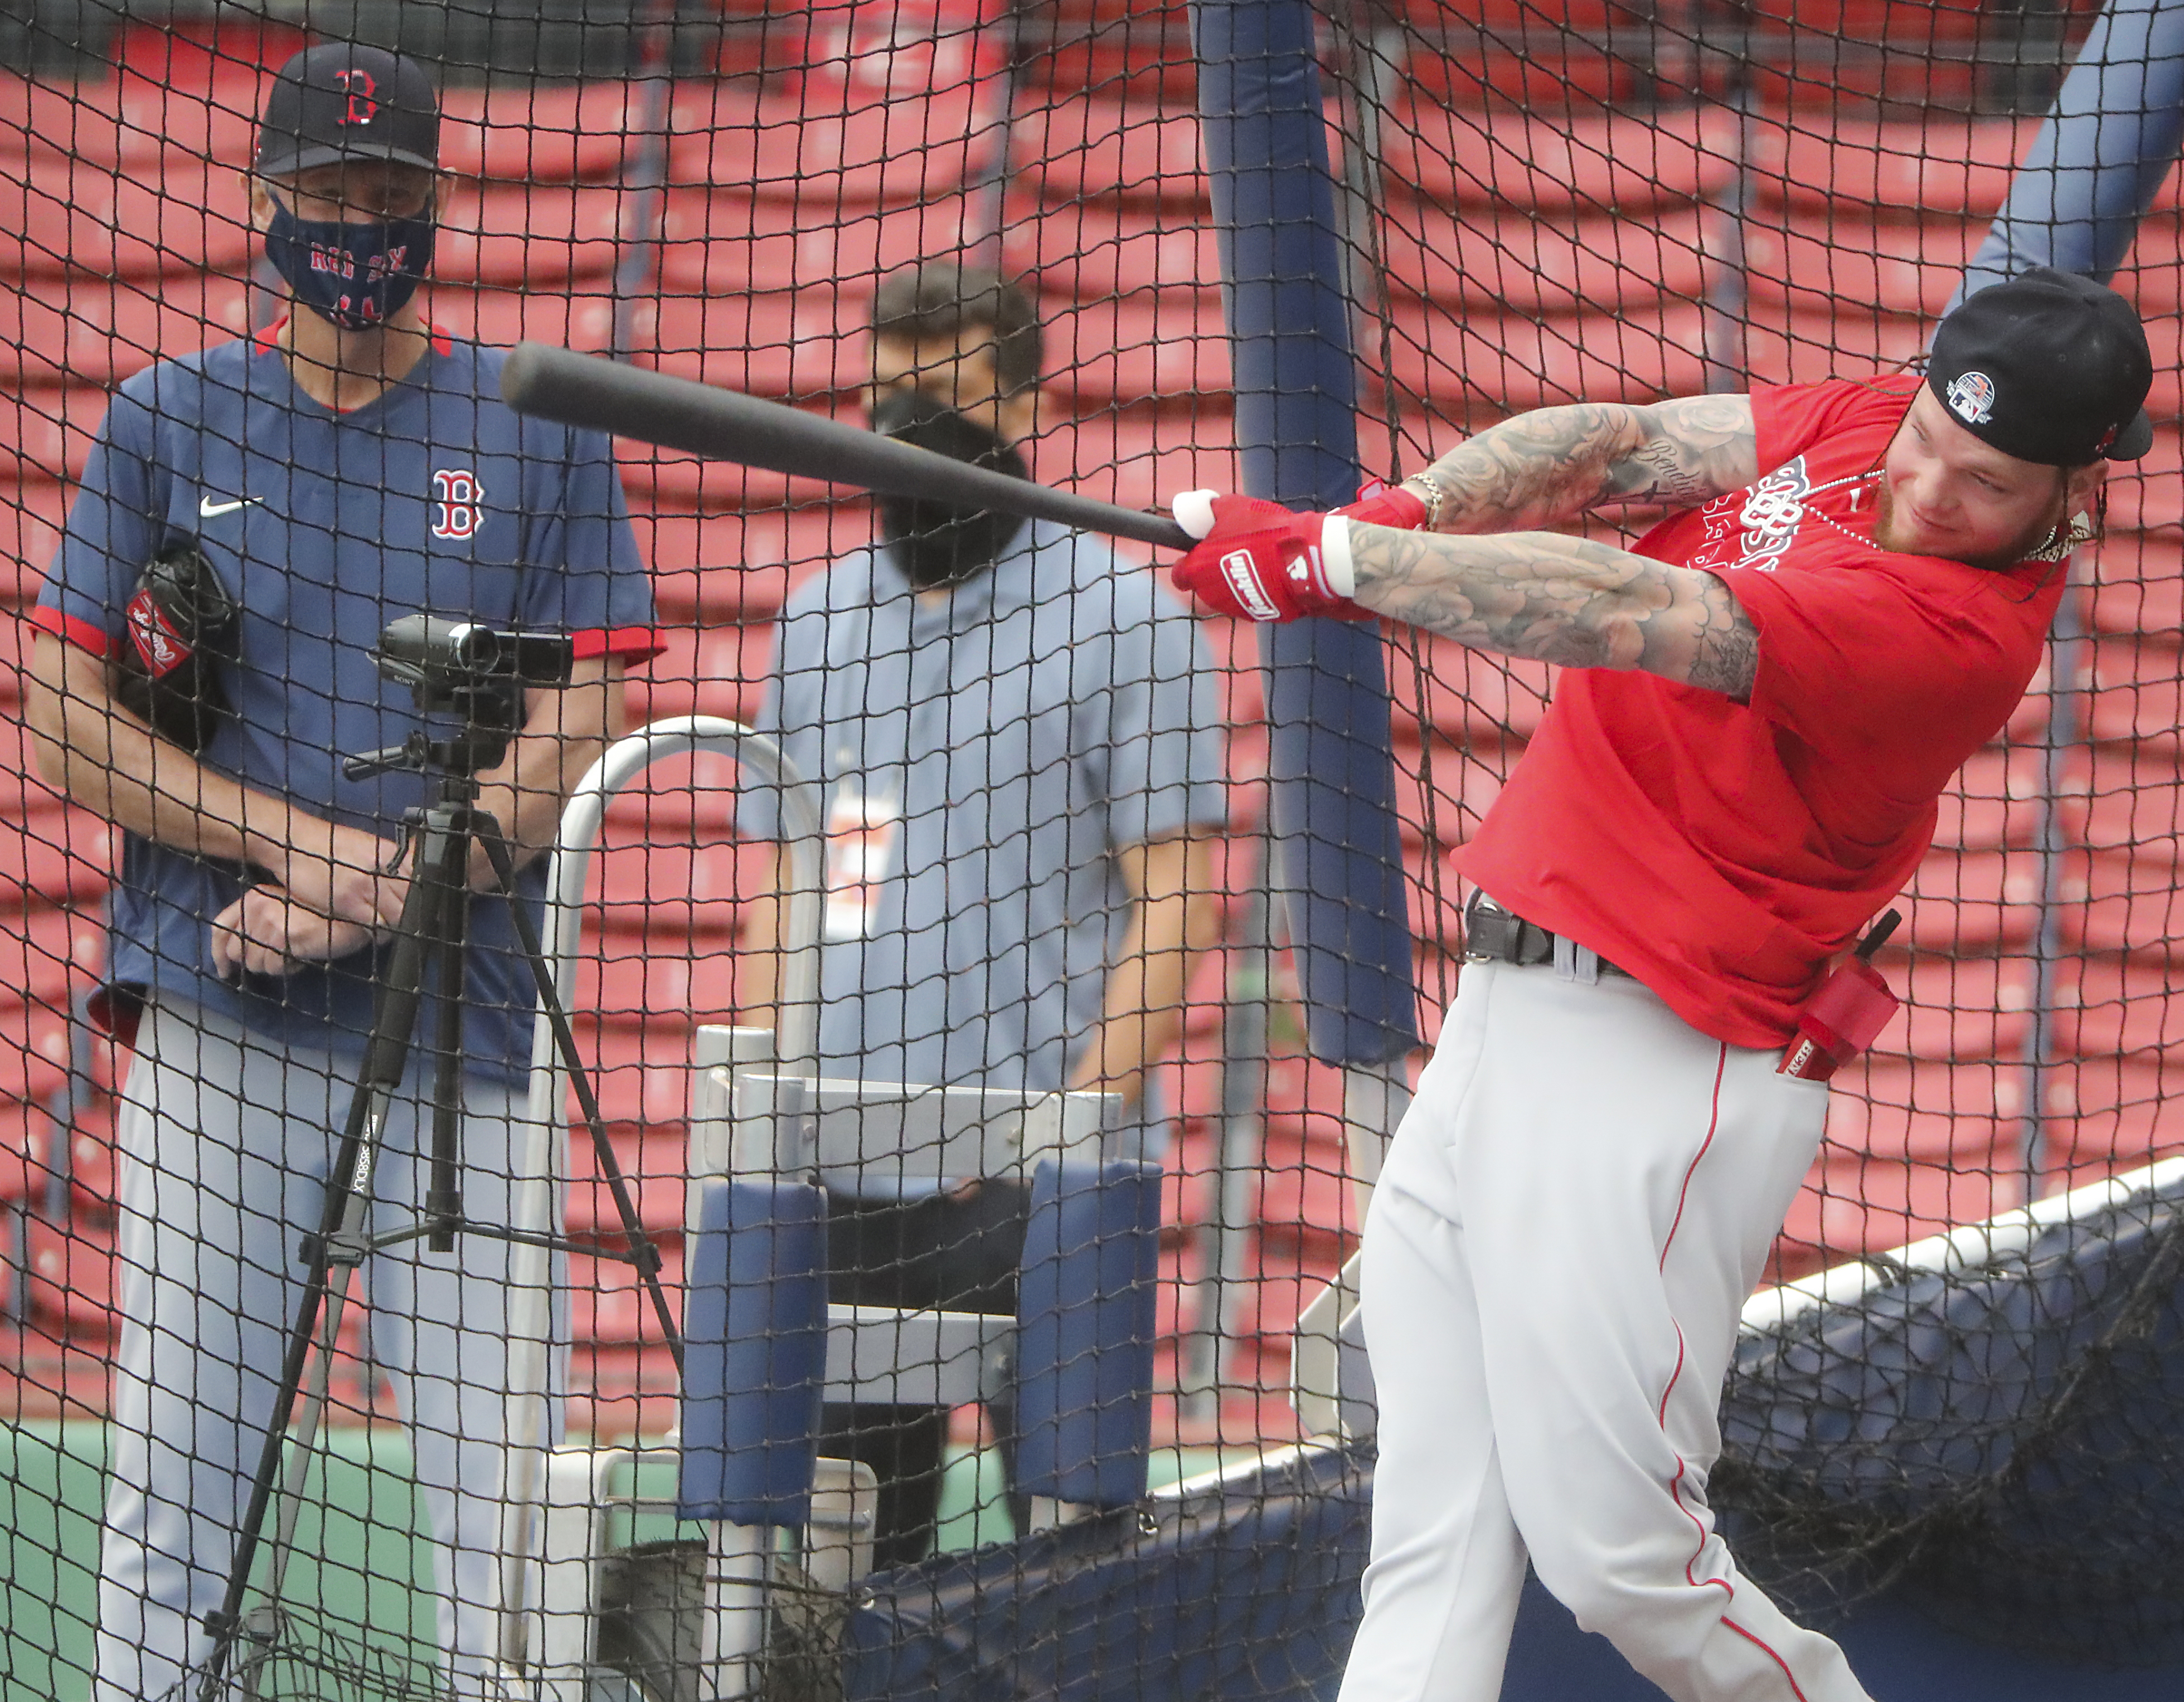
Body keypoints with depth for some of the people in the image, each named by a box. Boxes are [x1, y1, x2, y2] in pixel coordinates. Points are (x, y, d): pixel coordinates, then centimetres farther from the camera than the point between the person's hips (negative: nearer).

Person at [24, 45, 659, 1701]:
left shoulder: (541, 431, 10)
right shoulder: (167, 421, 11)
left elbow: (581, 726, 1)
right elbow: (62, 717, 5)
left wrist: (373, 897, -11)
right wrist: (301, 841, -9)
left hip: (464, 1022, 0)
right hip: (215, 1022, 0)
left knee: (495, 1469, -5)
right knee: (177, 1464, -4)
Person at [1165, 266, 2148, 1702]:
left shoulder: (1961, 634, -21)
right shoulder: (1864, 423, 6)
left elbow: (1634, 617, -26)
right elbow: (1609, 452, 0)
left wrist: (1327, 560, -25)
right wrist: (1397, 516, -19)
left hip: (1651, 1080, -8)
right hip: (1502, 1018, 8)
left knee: (1618, 1558, -7)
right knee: (1431, 1546, 3)